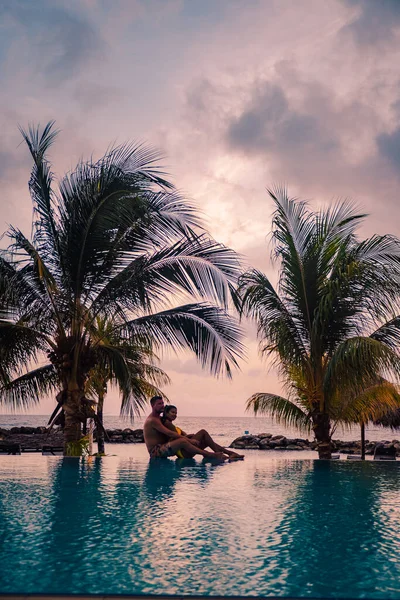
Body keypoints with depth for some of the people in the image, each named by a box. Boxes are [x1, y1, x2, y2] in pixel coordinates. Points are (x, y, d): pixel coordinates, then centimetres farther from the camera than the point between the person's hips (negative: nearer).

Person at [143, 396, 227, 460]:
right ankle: (209, 455, -26)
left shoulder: (159, 418, 19)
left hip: (162, 449, 10)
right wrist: (188, 440, -24)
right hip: (155, 451, -10)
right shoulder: (152, 420, -15)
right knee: (183, 441, -28)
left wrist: (186, 436, 2)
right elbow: (169, 433, -23)